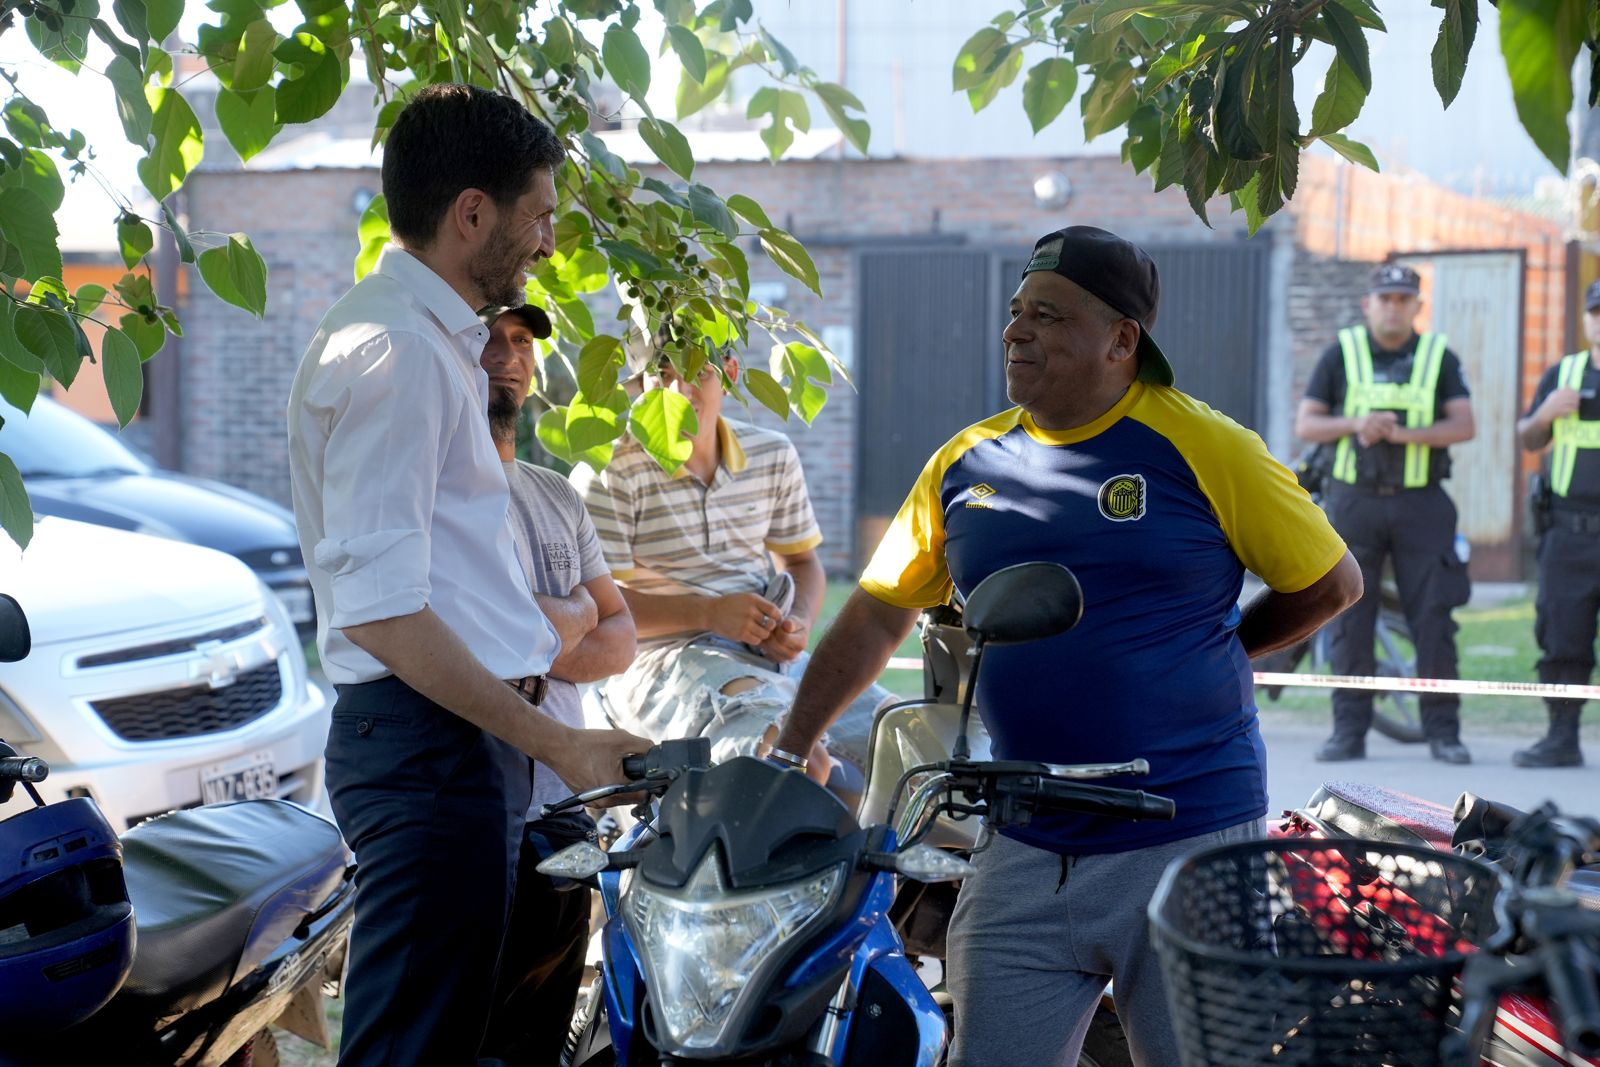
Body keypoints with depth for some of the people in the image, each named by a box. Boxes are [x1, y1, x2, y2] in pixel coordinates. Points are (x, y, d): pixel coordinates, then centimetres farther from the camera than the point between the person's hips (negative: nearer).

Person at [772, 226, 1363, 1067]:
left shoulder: (1205, 448, -5)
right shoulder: (966, 462, 8)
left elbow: (1331, 583, 3)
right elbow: (876, 616, 16)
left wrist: (1212, 653, 5)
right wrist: (787, 751, 11)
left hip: (1187, 846, -4)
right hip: (1024, 858, 4)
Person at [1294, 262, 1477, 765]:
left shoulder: (1440, 356, 6)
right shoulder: (1341, 354, 6)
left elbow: (1464, 425, -4)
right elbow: (1304, 424, 3)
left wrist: (1403, 433, -18)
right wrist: (1355, 424, -15)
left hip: (1421, 504, 0)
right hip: (1353, 502, 0)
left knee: (1434, 617, -3)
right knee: (1349, 619, 0)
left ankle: (1443, 732, 4)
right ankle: (1349, 732, 6)